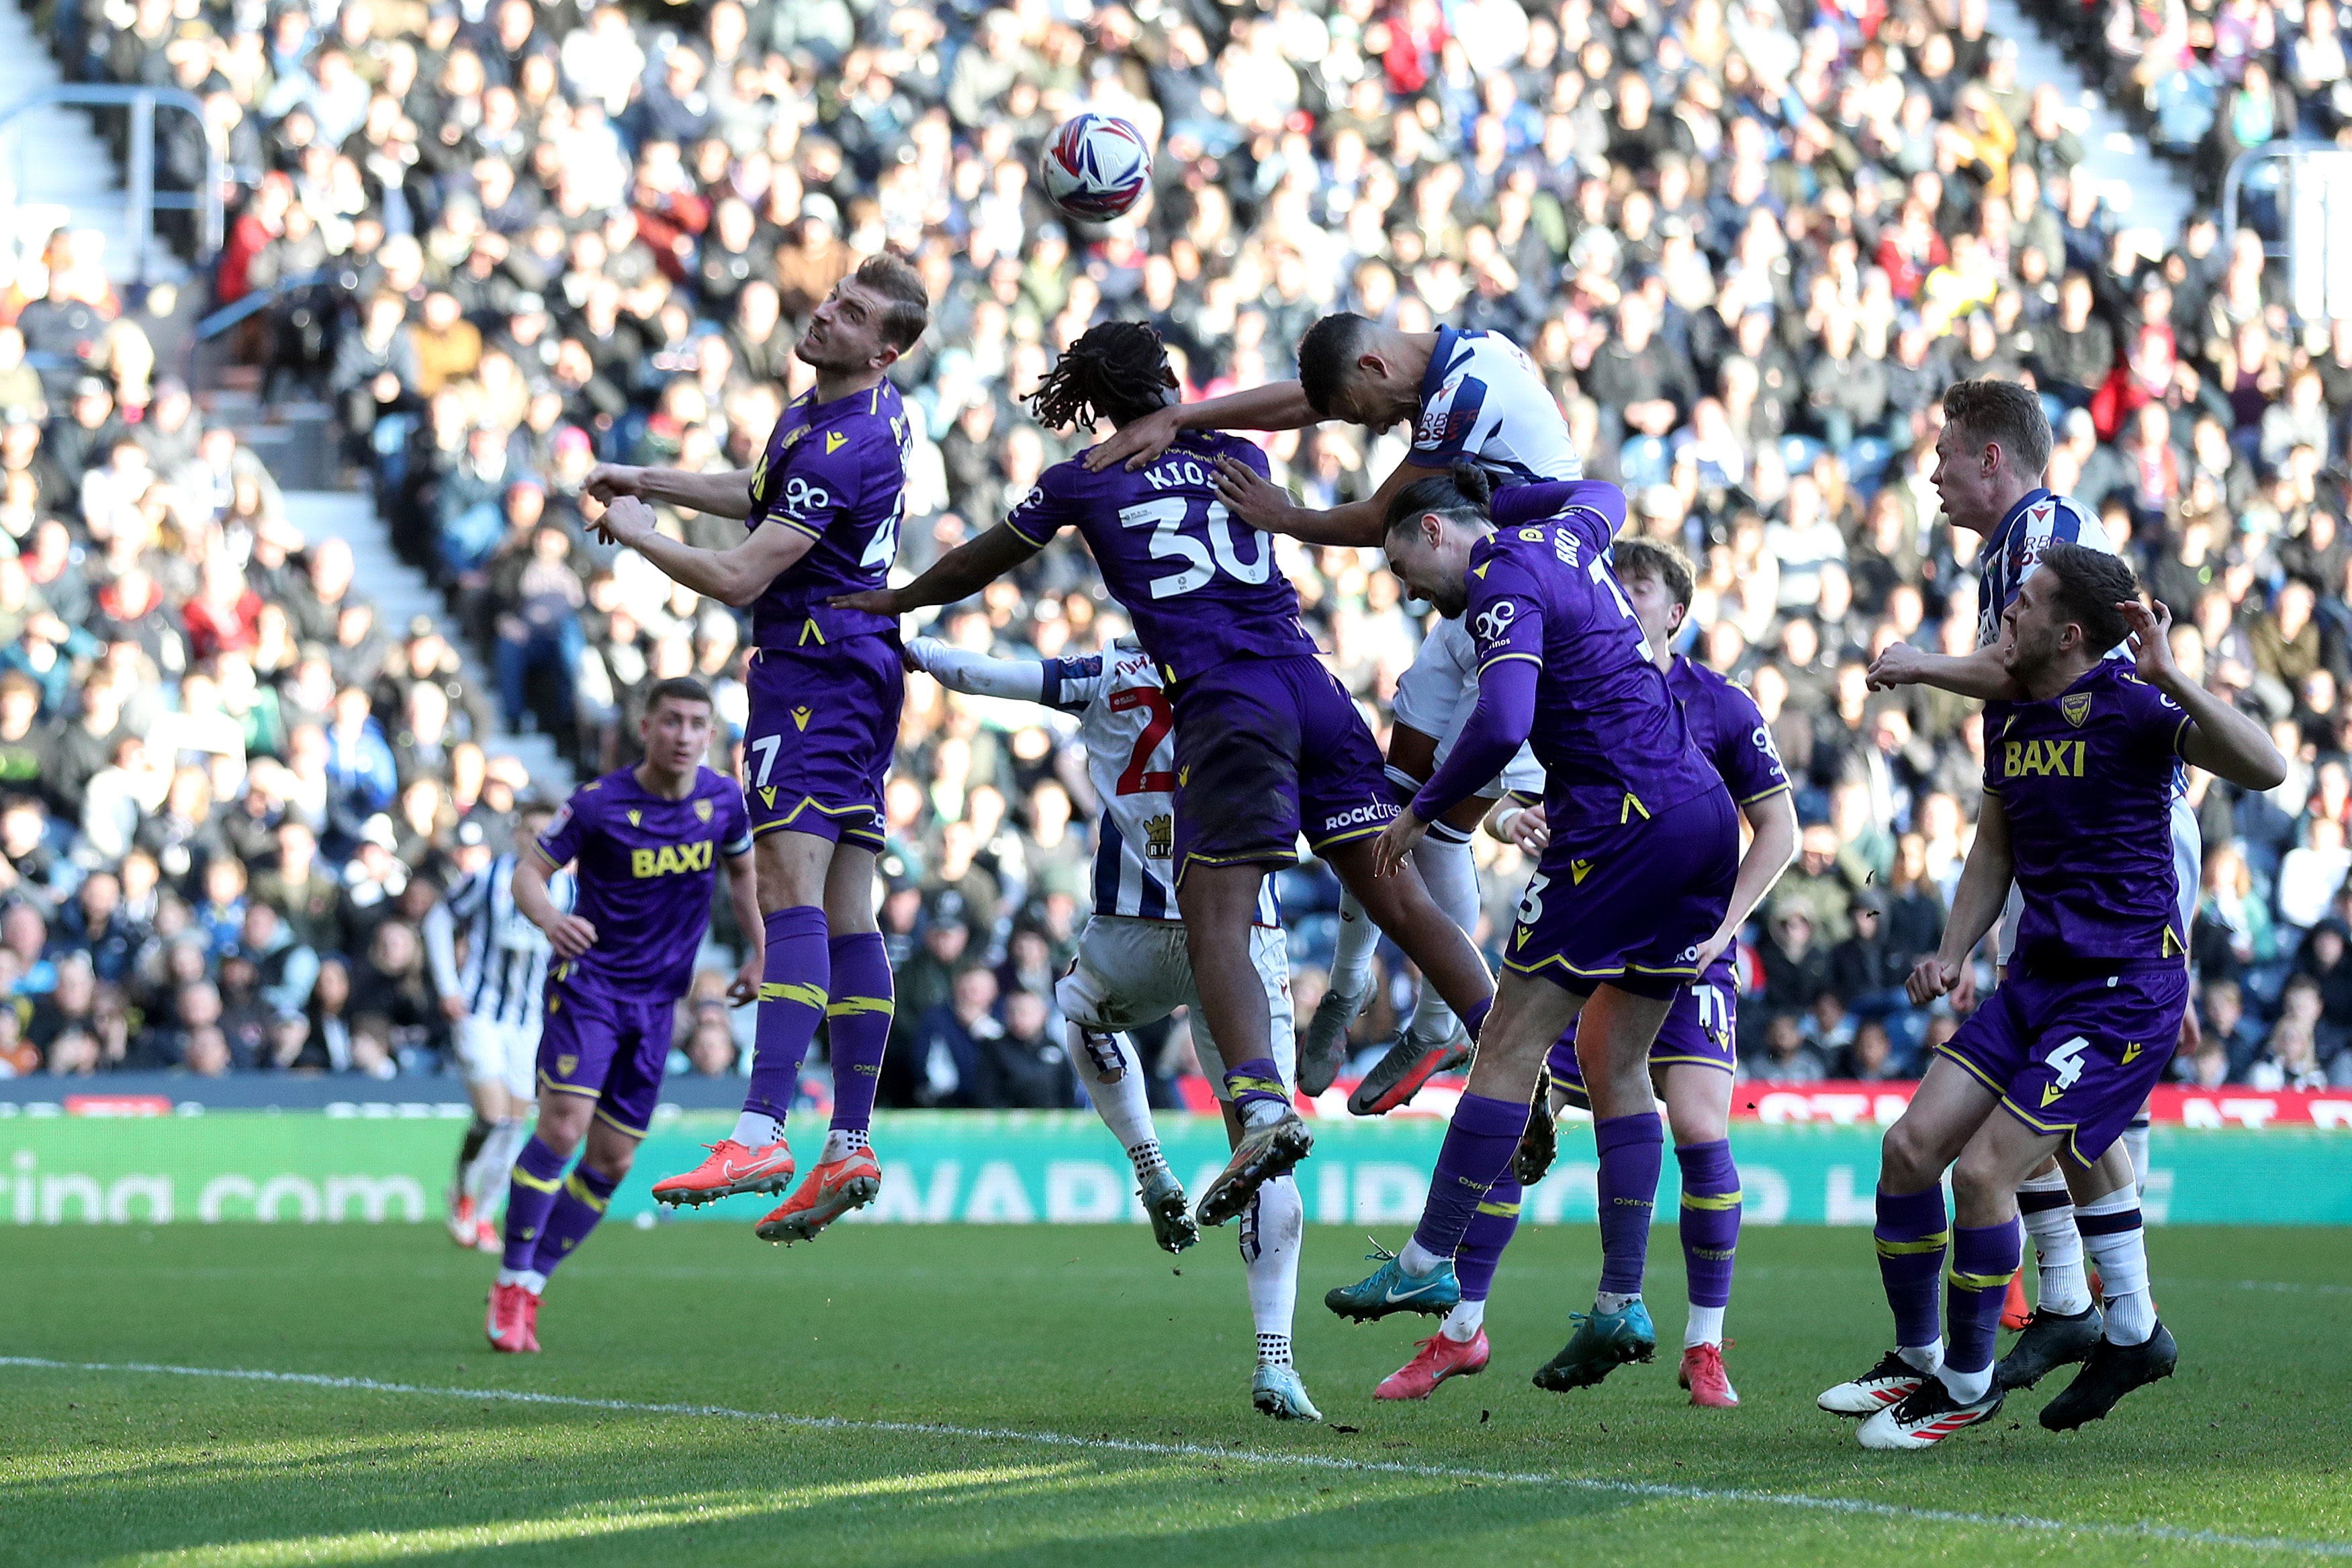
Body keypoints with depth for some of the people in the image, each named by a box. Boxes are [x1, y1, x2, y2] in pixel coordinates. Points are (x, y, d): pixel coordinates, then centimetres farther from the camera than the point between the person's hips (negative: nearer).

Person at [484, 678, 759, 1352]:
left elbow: (741, 872, 18)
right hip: (589, 982, -5)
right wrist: (551, 920, -32)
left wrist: (761, 953, 9)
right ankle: (512, 1283, -7)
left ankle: (530, 1286, 17)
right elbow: (527, 873, -11)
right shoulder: (599, 803, -14)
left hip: (656, 1000, 5)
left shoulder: (725, 801, -1)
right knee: (563, 1126, -20)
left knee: (612, 1162, 4)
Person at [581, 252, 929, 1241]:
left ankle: (760, 1136, -27)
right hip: (861, 671, 11)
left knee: (791, 887, -18)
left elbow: (737, 577, -19)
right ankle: (850, 1150, 8)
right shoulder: (847, 409, 12)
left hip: (816, 669, -11)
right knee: (844, 912, 8)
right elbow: (766, 493, 30)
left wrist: (635, 532, -3)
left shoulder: (843, 448, -20)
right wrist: (650, 482, 23)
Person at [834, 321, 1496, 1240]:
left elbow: (976, 566, 24)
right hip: (1308, 679, 4)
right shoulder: (1237, 460, 20)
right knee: (1400, 900, 5)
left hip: (1224, 702, -4)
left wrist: (891, 602, 41)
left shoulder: (1082, 484, 10)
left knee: (1215, 923, -9)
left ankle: (1264, 1106, -29)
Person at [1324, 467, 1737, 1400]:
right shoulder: (1564, 535, 17)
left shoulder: (1503, 583, -8)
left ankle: (1428, 1265, 1)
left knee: (1513, 1043, -2)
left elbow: (1501, 726, -23)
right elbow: (1604, 496, 43)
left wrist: (1423, 810, -10)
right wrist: (1493, 498, 39)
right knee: (1614, 1064, 11)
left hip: (1624, 824, -9)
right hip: (1704, 820, 9)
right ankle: (1622, 1302, 6)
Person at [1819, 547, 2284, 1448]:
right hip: (2038, 977, 8)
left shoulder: (2127, 705, -15)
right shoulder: (2010, 715, 10)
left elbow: (2264, 769, -28)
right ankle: (1917, 1360, 18)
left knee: (1983, 1170, -14)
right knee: (1912, 1146, 0)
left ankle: (1968, 1383, 5)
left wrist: (2171, 677, -35)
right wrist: (1952, 954, 10)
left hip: (2125, 986, -8)